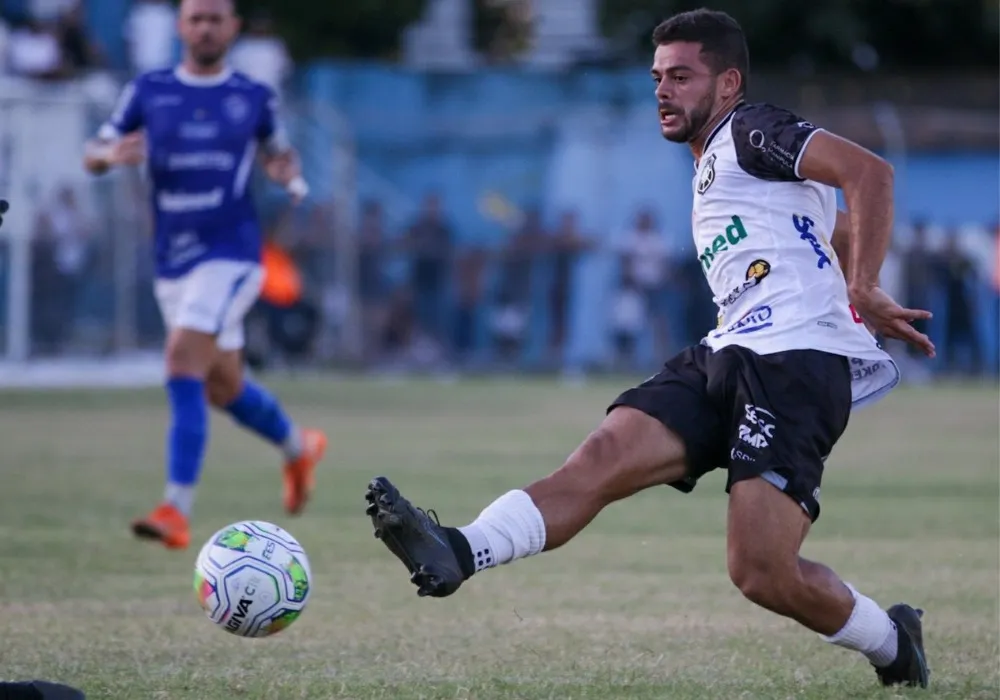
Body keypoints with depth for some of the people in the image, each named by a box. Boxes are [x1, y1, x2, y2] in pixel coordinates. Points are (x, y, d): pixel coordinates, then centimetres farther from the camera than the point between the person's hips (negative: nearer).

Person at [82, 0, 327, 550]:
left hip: (230, 255, -4)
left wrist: (290, 176, -5)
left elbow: (279, 153, 19)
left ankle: (177, 510, -25)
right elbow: (92, 156, 8)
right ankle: (299, 448, 45)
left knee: (183, 365, -22)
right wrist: (111, 155, -16)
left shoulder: (254, 98, 3)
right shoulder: (147, 92, 5)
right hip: (172, 261, 4)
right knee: (223, 388, 15)